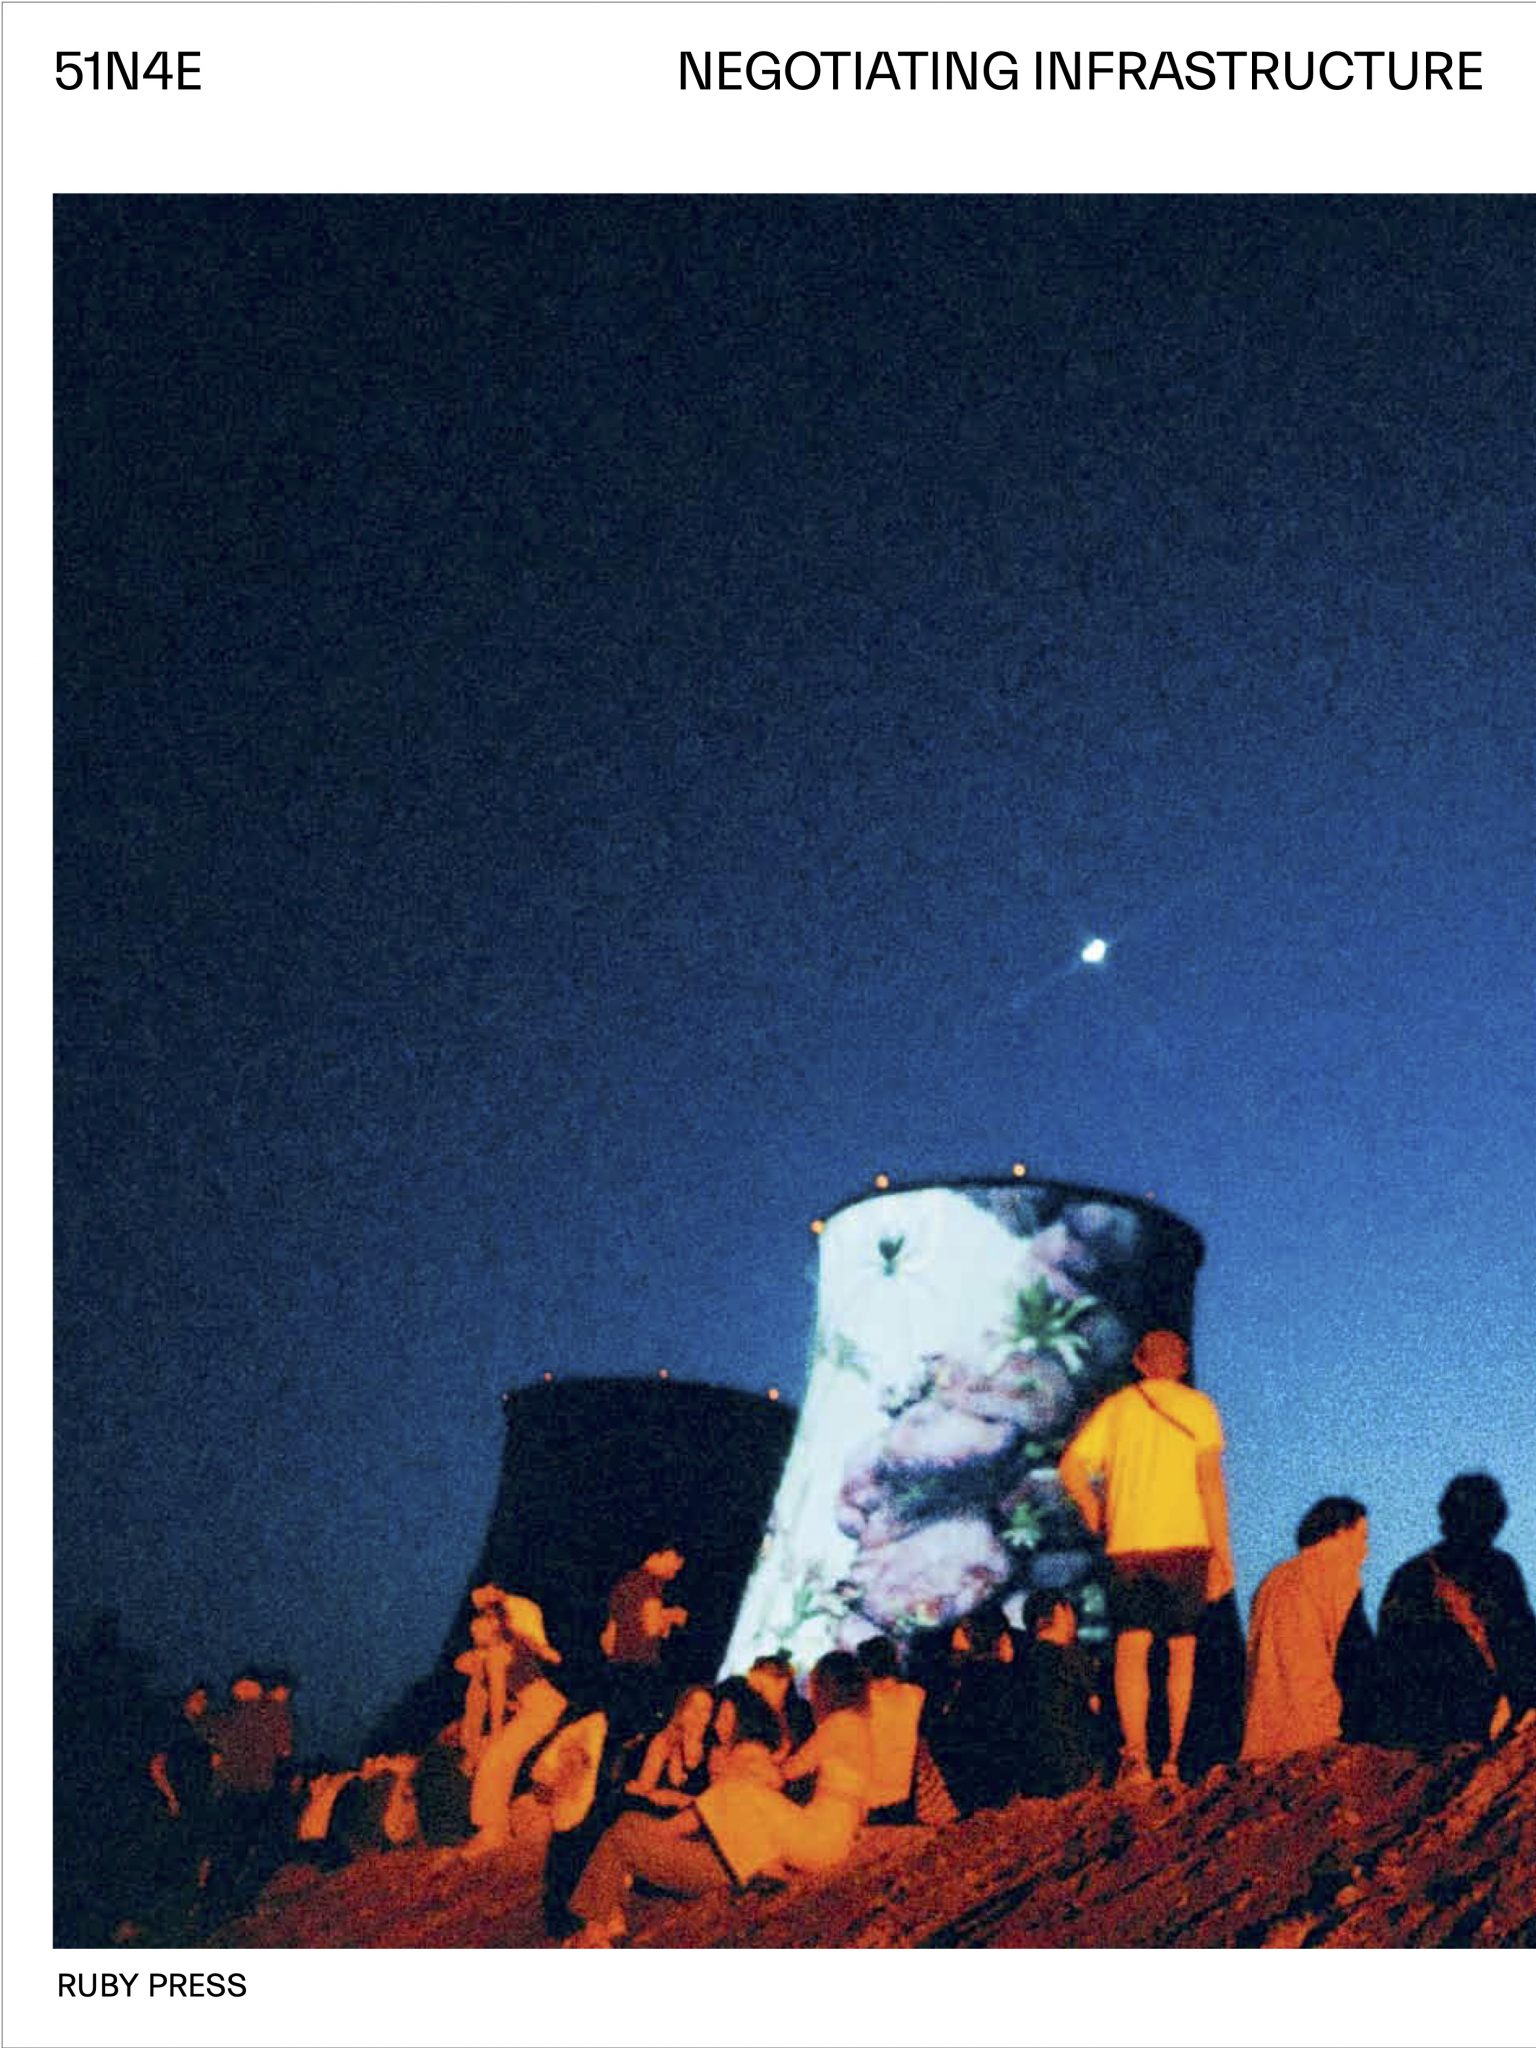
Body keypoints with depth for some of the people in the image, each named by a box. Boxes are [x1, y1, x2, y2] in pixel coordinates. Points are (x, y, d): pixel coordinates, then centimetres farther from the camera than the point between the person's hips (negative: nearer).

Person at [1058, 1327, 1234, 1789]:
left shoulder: (1116, 1406, 12)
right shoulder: (1198, 1407, 7)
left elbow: (1070, 1465, 0)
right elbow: (1209, 1479, -4)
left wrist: (1092, 1509, 16)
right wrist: (1222, 1552, -3)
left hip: (1128, 1544, 1)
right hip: (1186, 1543, -1)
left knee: (1131, 1649, -4)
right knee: (1181, 1651, 11)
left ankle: (1135, 1756, -20)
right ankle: (1173, 1759, 13)